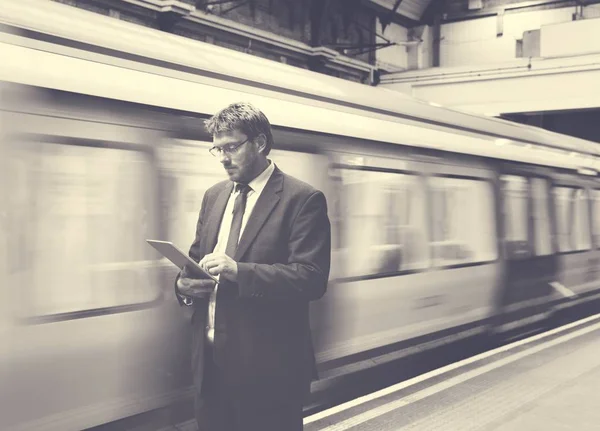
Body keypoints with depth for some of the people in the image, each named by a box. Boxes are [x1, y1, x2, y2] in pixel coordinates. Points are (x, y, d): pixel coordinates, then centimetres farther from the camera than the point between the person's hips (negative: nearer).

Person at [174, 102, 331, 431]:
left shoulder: (302, 199, -8)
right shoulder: (214, 196, 13)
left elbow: (312, 278, -17)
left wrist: (239, 271, -26)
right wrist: (185, 283, -3)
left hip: (266, 367, -6)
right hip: (211, 361, 6)